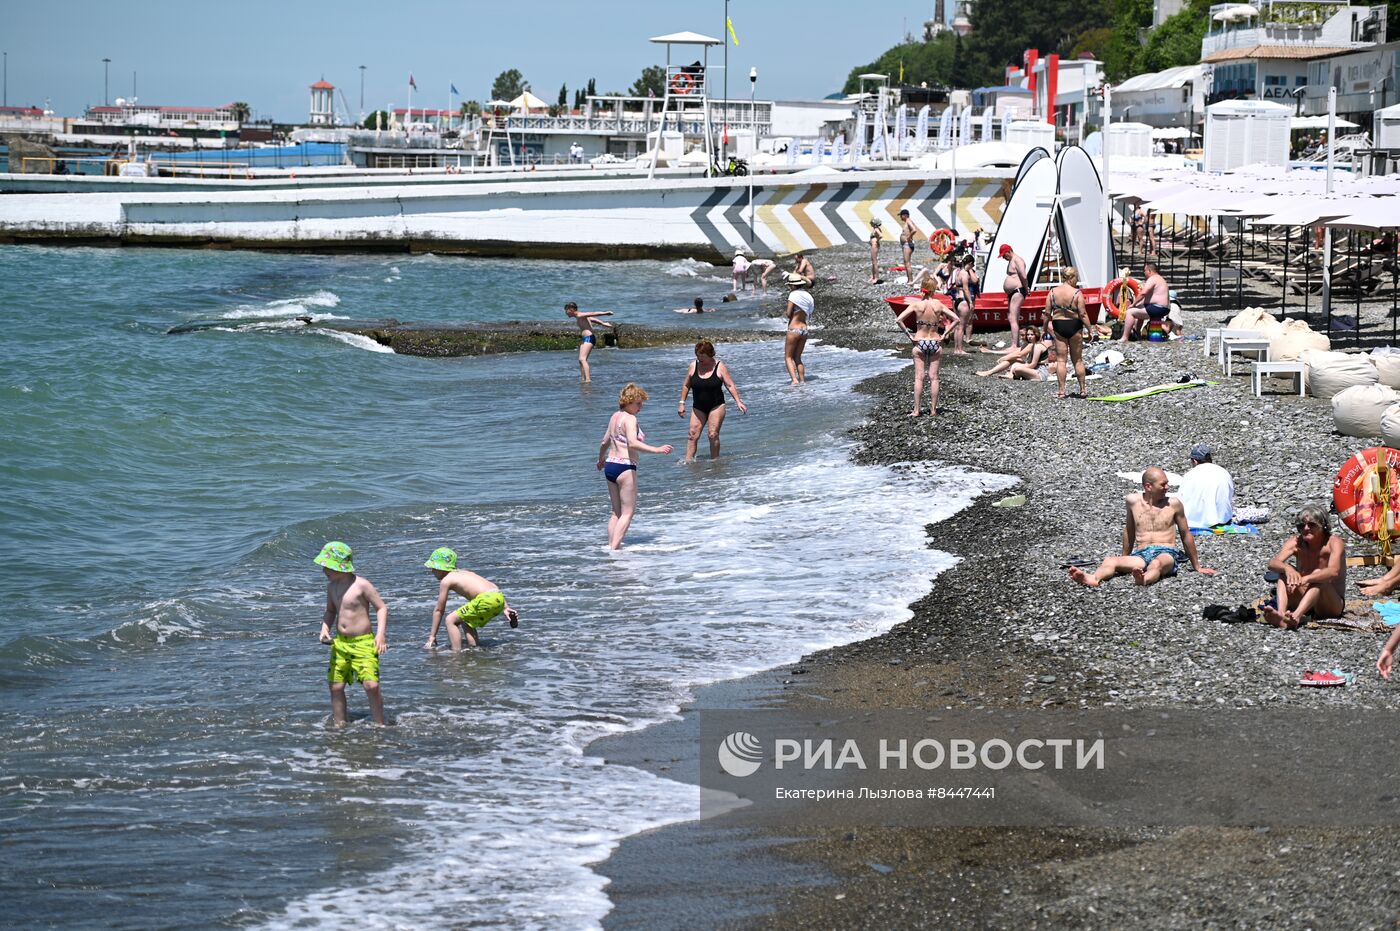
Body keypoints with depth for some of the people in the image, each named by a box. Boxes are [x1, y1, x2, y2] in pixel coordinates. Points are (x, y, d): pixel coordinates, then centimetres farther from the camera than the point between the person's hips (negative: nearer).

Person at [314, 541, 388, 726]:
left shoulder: (361, 585, -14)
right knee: (336, 687, 5)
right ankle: (340, 726, 18)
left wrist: (380, 634, -20)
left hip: (363, 643, -6)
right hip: (340, 643, 6)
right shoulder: (332, 586, 6)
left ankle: (380, 725, -2)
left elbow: (382, 607, -9)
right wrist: (324, 628, 2)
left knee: (371, 685, -15)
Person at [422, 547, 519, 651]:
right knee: (466, 622, 28)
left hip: (487, 599, -9)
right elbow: (492, 587, 24)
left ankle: (456, 653, -5)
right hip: (499, 599, 9)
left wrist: (432, 636, 13)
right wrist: (505, 607, 21)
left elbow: (438, 610, 8)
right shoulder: (463, 573, 29)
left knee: (451, 620, 0)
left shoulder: (446, 581, 5)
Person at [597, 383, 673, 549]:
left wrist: (601, 459, 42)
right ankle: (614, 548, -12)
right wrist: (657, 450, -34)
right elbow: (632, 443, -28)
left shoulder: (615, 417, 13)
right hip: (625, 467, -9)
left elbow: (604, 443, 24)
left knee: (616, 512, 17)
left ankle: (611, 546, 15)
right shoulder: (630, 419, -12)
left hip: (610, 465, 9)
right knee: (628, 512, -4)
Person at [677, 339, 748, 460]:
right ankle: (688, 460, -4)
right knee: (693, 435, -4)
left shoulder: (720, 367, -6)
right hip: (698, 408, 3)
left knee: (713, 435, -6)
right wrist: (682, 403, 7)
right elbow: (686, 386, 11)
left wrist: (738, 401, -15)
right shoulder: (693, 366, 2)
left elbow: (730, 385, -6)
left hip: (716, 406, -3)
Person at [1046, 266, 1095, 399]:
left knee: (1060, 360, 6)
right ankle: (1082, 390, 17)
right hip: (1074, 326, -2)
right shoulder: (1077, 293, -12)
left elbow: (1047, 314, -1)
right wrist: (1090, 330, -3)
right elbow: (1083, 314, -13)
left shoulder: (1053, 292, -3)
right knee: (1078, 360, 10)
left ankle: (1062, 391, 3)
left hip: (1058, 325, 2)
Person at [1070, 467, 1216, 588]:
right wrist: (1125, 558, 34)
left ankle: (1144, 580, -73)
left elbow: (1186, 535, 14)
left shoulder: (1173, 504, 6)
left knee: (1156, 563, -40)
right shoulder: (1133, 501, 12)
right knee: (1110, 561, -27)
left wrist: (1197, 567, 19)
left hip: (1166, 553, -3)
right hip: (1140, 555, 3)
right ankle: (1093, 579, -58)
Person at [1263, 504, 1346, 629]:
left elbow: (1333, 571, -32)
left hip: (1333, 604, -3)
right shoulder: (1295, 542, -3)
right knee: (1285, 572, -18)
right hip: (1302, 602, 4)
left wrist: (1306, 579, -49)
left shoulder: (1334, 543, -13)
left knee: (1319, 575, -32)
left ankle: (1295, 617, -58)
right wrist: (1287, 568, -44)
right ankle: (1281, 613, -45)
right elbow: (1273, 563, -20)